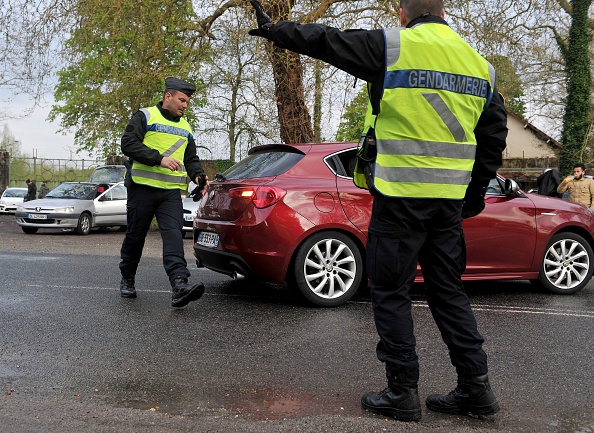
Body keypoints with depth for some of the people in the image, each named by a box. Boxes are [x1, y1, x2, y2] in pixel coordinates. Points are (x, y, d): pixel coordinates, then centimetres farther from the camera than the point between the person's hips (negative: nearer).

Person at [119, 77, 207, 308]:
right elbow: (128, 144, -11)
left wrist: (198, 175, 3)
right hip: (142, 187, -3)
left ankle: (179, 285, -28)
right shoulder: (145, 116, 1)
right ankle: (127, 280, 28)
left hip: (171, 192, 4)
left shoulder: (185, 127, 20)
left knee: (173, 235, -14)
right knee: (135, 235, 8)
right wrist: (159, 159, -20)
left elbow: (191, 158, 25)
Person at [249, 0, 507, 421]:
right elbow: (494, 137, 16)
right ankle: (475, 386, 18)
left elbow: (325, 40, 2)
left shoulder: (393, 47, -5)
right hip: (450, 199, 6)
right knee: (447, 291, 15)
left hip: (401, 197, -6)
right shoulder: (479, 64, 13)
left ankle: (402, 392, 9)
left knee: (391, 292, 4)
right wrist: (475, 193, 23)